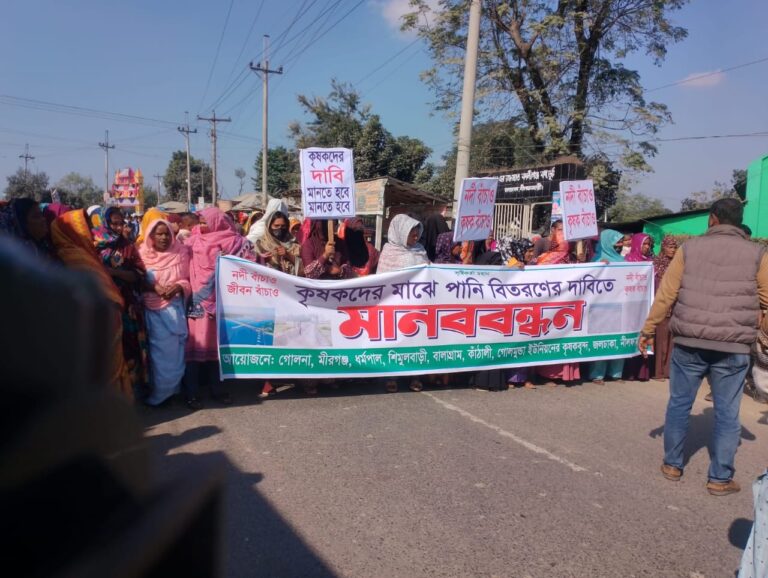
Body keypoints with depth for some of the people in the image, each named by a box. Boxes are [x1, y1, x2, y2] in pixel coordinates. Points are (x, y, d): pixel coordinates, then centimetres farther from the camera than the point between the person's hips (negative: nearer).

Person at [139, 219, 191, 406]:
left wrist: (179, 287, -14)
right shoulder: (142, 254, 1)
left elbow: (189, 279, 6)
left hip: (175, 309, 1)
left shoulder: (181, 253, 2)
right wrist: (154, 287, -16)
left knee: (174, 350, 4)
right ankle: (157, 392, 16)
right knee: (158, 350, 3)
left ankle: (170, 389, 18)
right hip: (152, 310, -1)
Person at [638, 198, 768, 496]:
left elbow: (666, 294, -1)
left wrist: (648, 330, 6)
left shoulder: (689, 248, 1)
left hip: (688, 343, 1)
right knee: (727, 413, 9)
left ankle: (672, 465, 25)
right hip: (733, 347, -1)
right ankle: (720, 478, 17)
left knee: (679, 404, 14)